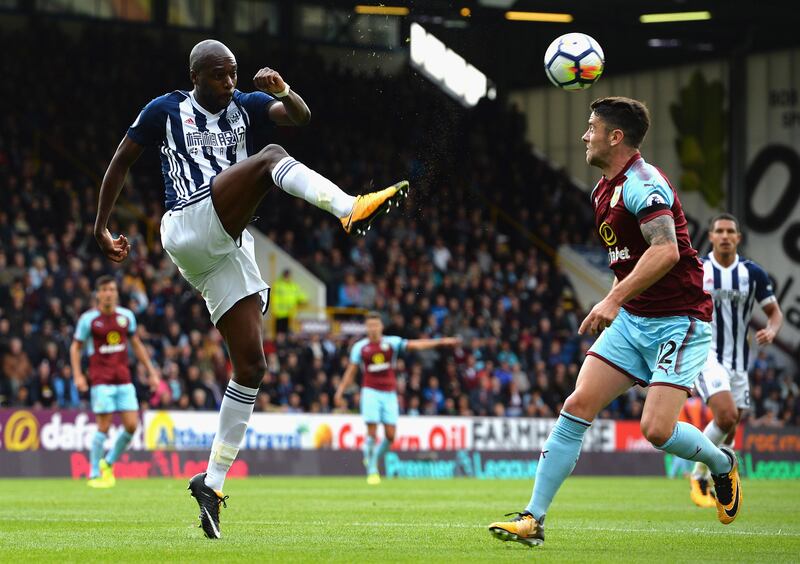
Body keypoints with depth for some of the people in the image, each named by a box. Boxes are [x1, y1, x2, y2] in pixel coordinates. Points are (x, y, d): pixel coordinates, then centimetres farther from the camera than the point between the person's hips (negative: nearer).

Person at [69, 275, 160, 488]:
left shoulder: (127, 316, 8)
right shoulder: (88, 319, -2)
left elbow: (136, 344, 19)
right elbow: (75, 347, 5)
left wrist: (151, 371, 15)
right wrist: (78, 375, -8)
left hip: (124, 379, 4)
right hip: (101, 380, -4)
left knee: (132, 425, -4)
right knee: (104, 427, -8)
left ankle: (109, 463, 18)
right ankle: (94, 475, 4)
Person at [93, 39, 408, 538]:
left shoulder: (247, 106, 18)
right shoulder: (166, 111, 10)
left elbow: (300, 117, 0)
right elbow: (122, 161, 18)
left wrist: (283, 92, -22)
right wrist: (102, 229, 17)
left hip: (229, 248, 5)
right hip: (189, 229, -5)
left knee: (251, 366, -2)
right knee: (270, 158, -23)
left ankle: (213, 481, 5)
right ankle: (352, 211, -49)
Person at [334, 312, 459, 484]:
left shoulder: (391, 342, 4)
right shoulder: (360, 347, 4)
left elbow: (416, 345, -3)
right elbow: (350, 372, 10)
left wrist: (441, 341, -12)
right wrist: (340, 391, 2)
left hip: (389, 394, 2)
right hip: (371, 392, -2)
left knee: (390, 435, -5)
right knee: (372, 432, -10)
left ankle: (374, 458, 22)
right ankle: (372, 471, 2)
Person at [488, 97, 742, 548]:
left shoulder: (642, 184, -18)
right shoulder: (605, 189, 12)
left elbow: (666, 252, -31)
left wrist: (614, 299, -35)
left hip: (678, 320, -8)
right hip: (632, 321, 8)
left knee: (657, 429, -18)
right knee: (578, 406, -5)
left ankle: (722, 463, 15)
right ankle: (533, 519, -6)